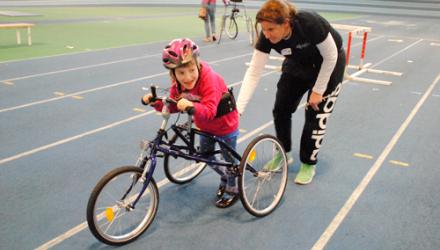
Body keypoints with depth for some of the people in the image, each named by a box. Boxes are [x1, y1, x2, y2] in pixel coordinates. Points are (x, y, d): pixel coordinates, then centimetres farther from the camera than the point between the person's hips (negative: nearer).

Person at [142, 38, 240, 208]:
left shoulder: (209, 79, -36)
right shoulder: (178, 83, -15)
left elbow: (209, 110, -45)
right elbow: (172, 105, -8)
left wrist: (192, 107, -64)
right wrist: (155, 102, -24)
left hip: (225, 125, -6)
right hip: (205, 126, 7)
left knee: (228, 159, 10)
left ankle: (232, 189, 36)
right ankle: (224, 176, 48)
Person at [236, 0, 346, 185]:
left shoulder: (310, 24, -39)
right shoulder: (267, 36, -28)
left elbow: (330, 57, -24)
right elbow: (253, 73, -27)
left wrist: (317, 91, -19)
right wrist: (238, 109, -34)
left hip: (328, 65, -4)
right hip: (298, 64, 4)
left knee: (315, 114, -5)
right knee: (280, 110, 1)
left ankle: (308, 164, 14)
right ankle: (283, 153, 25)